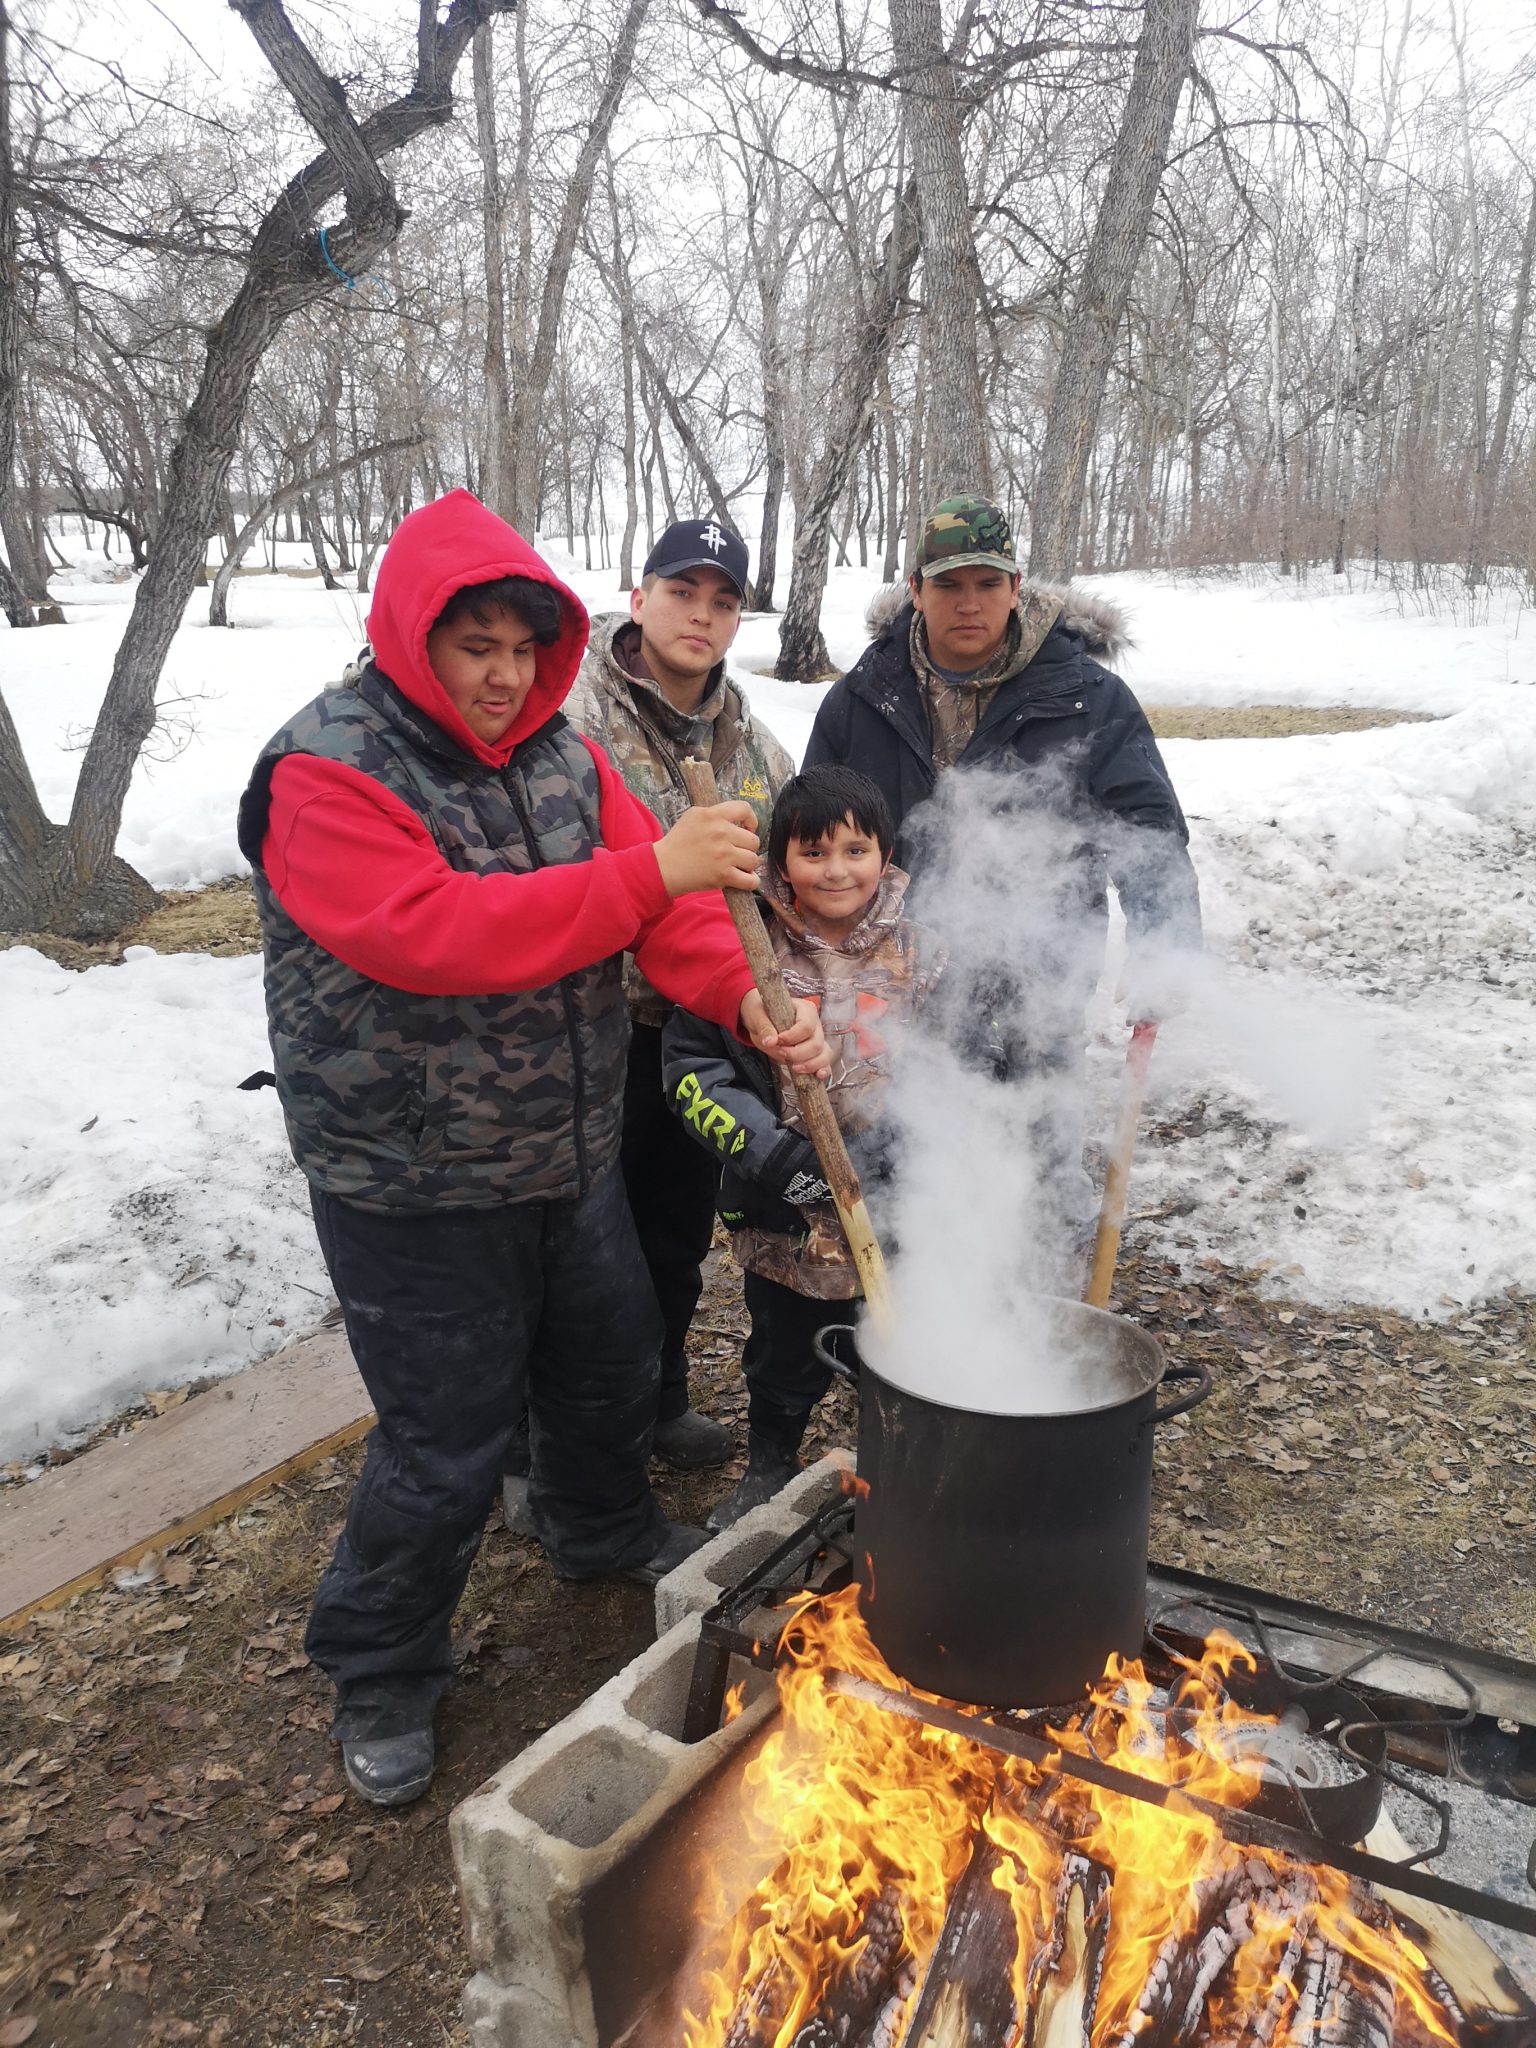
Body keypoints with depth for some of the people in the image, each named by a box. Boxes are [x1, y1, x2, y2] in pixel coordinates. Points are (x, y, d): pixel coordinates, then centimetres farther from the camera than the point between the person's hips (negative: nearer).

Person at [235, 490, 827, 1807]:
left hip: (572, 1158, 7)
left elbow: (661, 904, -3)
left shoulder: (557, 751, 3)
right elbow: (430, 933, -33)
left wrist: (746, 997, -23)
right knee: (448, 1448, 4)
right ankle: (380, 1676, 31)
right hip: (414, 1189, -6)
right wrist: (646, 874, -37)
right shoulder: (327, 773, -17)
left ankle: (606, 1532, 55)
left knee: (609, 1369, 24)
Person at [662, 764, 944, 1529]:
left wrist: (880, 1155, -20)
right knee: (782, 1364, 21)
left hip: (901, 1219, 0)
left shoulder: (926, 956, -5)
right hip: (784, 1224, 0)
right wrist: (772, 1150, -20)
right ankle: (767, 1471, 48)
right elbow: (689, 1067, -7)